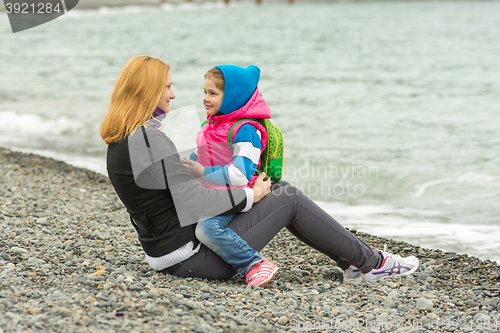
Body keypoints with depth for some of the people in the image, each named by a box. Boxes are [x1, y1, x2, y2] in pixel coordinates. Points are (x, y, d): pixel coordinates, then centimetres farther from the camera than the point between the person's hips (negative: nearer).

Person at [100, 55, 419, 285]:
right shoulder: (150, 139, -23)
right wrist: (250, 196, -11)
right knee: (290, 199, -3)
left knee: (281, 187, 12)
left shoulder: (121, 141, 9)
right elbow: (195, 201, -25)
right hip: (192, 257, -10)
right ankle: (371, 263, 10)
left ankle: (353, 262, 17)